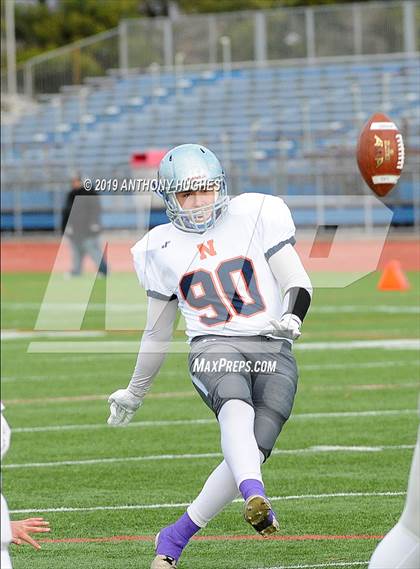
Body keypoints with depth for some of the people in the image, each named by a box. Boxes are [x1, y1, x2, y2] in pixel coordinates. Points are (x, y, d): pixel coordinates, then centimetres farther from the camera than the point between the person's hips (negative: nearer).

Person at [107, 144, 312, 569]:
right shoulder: (162, 248, 13)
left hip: (273, 352, 0)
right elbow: (157, 332, 26)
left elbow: (299, 284, 7)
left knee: (251, 452, -15)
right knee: (237, 410, -34)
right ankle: (255, 498, -60)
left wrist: (291, 319, -15)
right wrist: (135, 393, 33)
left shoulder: (254, 215, 8)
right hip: (214, 349, 0)